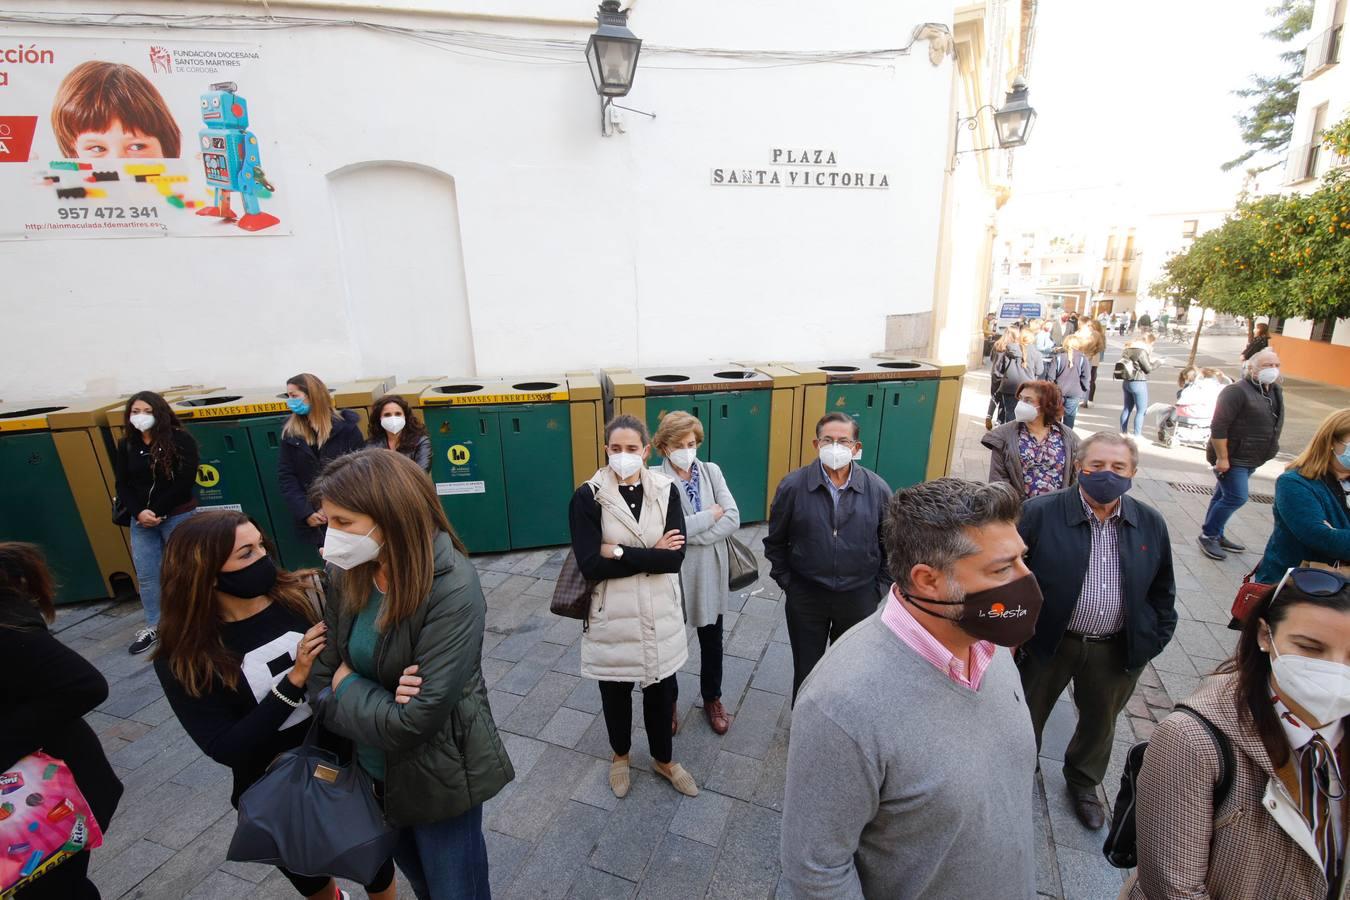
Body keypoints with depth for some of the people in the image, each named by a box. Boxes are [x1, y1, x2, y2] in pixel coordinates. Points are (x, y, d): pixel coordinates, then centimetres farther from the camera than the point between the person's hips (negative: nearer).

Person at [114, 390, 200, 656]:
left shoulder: (180, 440, -9)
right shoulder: (126, 445, 7)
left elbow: (184, 482, -13)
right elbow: (122, 485, 5)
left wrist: (158, 512, -16)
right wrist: (139, 512, -11)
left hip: (177, 517, -5)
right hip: (141, 520, 5)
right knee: (145, 575, 10)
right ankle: (154, 626, 23)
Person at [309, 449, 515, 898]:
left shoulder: (452, 590, -31)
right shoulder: (348, 574, -10)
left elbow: (416, 720, -30)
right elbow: (322, 677, -6)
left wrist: (349, 688, -16)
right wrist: (371, 700, -25)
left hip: (438, 781, -6)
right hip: (373, 770, 6)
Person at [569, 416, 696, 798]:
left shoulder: (666, 490, -7)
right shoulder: (588, 497, -13)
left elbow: (676, 557, -15)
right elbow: (590, 566, -20)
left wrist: (619, 553, -19)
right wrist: (652, 554, -19)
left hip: (659, 612, 2)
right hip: (612, 614, -1)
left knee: (661, 689, 18)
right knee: (615, 691, 19)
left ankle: (664, 759, 46)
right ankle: (620, 755, 48)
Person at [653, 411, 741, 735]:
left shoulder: (712, 471, -3)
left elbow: (733, 520, -11)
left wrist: (690, 534, -20)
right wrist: (711, 515, -18)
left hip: (709, 572, 4)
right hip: (672, 573, -3)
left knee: (712, 641, 20)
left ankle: (712, 699, 45)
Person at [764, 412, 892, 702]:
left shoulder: (878, 489, -9)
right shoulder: (793, 485, -11)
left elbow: (889, 544, 3)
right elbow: (775, 541, 1)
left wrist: (879, 586, 1)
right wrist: (785, 580, -1)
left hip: (859, 597, 1)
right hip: (805, 596, -1)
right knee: (806, 668, 17)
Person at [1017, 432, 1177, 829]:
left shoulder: (1151, 523, -2)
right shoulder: (1041, 512, -16)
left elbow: (1162, 589, 9)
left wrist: (1156, 639, 5)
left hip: (1117, 650, 4)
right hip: (1048, 641, -3)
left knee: (1100, 722, 24)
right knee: (1027, 716, 15)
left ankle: (1083, 782, 51)